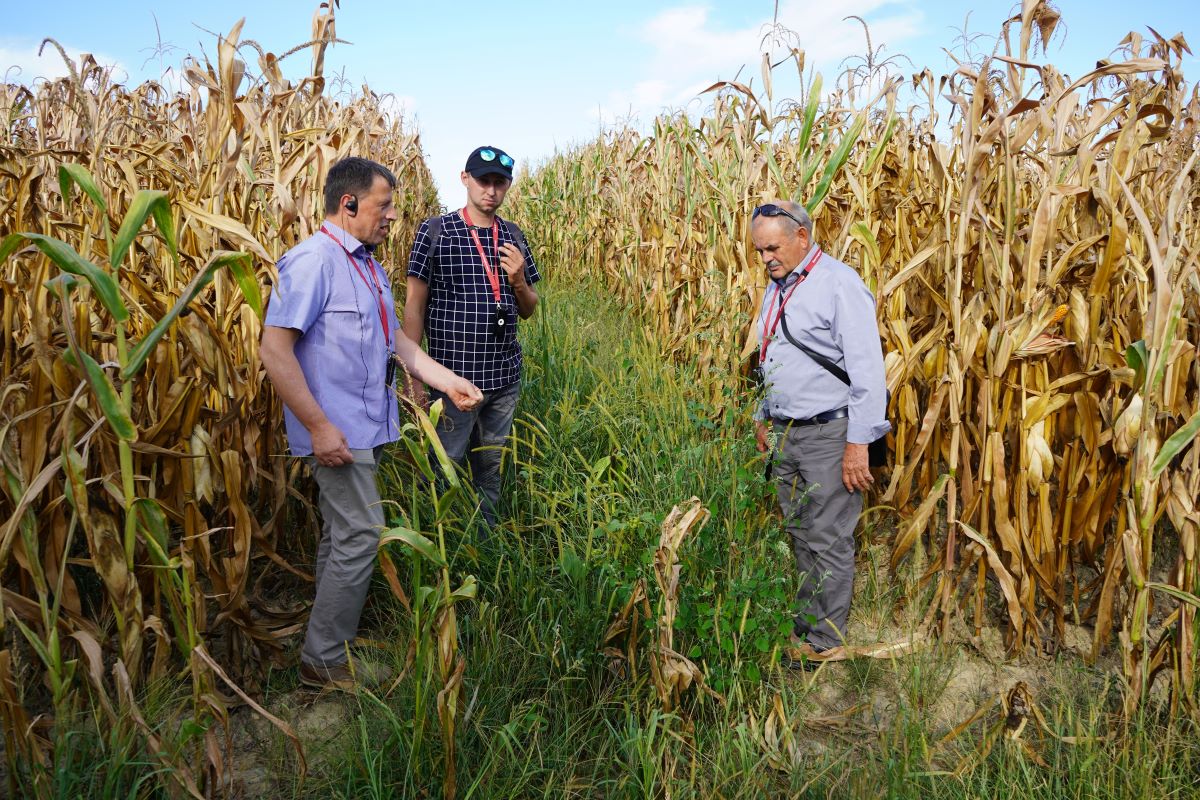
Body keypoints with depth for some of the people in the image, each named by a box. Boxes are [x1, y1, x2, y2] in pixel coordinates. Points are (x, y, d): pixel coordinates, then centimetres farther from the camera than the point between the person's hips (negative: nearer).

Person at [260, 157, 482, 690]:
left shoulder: (368, 266, 14)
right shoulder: (311, 261, -16)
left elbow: (394, 338, 20)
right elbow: (274, 350, -20)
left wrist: (448, 380, 14)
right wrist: (319, 427, -22)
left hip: (367, 426, 9)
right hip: (336, 430, -9)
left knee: (343, 533, 16)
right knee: (360, 533, -8)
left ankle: (331, 640, 30)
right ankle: (323, 661, 7)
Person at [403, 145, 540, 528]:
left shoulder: (514, 236, 9)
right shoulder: (435, 231, -5)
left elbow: (528, 311, 14)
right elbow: (414, 305, -6)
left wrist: (518, 280, -7)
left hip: (505, 376, 5)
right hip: (454, 376, -4)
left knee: (491, 469, 17)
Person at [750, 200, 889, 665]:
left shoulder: (840, 284, -14)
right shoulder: (777, 288, 12)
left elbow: (867, 368, -18)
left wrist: (859, 443, -20)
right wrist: (764, 417, 23)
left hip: (829, 434, -8)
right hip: (785, 434, 8)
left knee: (828, 541, 1)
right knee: (800, 535, 15)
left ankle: (825, 641, 15)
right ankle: (805, 625, 29)